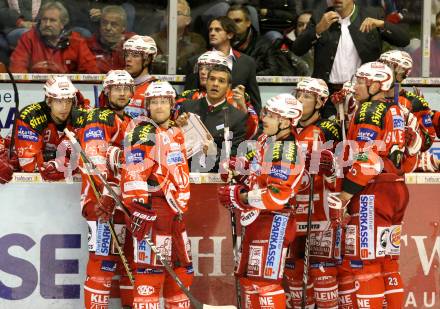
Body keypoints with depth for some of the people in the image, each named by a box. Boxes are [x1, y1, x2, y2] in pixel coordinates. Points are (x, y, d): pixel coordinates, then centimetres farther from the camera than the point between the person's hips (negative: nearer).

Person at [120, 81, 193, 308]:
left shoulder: (176, 134, 19)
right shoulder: (145, 133, -8)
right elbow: (134, 173, -18)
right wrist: (138, 206, -24)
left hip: (175, 210, 9)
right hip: (152, 209, -9)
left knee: (182, 270, 13)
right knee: (151, 268, -11)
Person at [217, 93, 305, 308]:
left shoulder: (286, 151, -20)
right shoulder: (265, 140, 9)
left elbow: (277, 196, -25)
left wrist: (240, 197, -18)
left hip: (274, 222, -10)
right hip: (258, 219, 10)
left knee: (265, 282, -13)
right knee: (248, 279, 17)